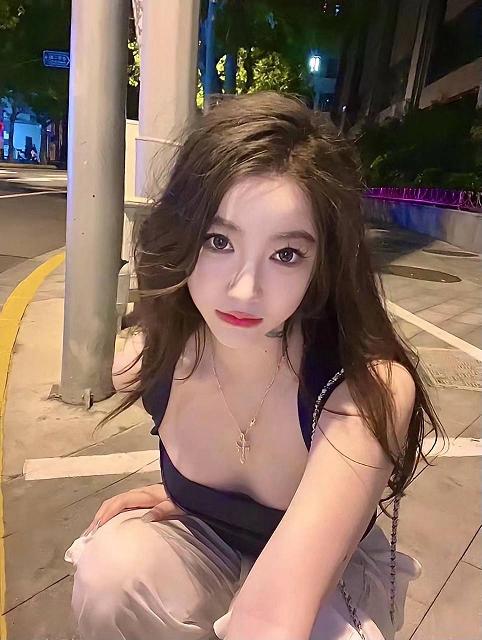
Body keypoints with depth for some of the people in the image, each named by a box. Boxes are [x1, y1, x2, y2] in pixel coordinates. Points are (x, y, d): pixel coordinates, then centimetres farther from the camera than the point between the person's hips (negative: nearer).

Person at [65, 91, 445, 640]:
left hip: (328, 575, -1)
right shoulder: (153, 358, -21)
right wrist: (183, 496, -9)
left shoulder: (373, 390, -35)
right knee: (113, 567, -27)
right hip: (206, 542, 2)